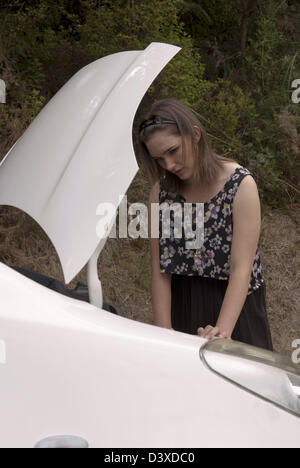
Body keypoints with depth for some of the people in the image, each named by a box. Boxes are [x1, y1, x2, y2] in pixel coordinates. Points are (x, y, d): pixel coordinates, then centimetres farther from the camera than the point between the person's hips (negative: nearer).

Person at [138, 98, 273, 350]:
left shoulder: (241, 184, -14)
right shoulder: (161, 191, -3)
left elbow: (242, 268, -21)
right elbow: (160, 271, -5)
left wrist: (223, 330, -33)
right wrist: (164, 334, -14)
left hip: (234, 306, -3)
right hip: (181, 307, 3)